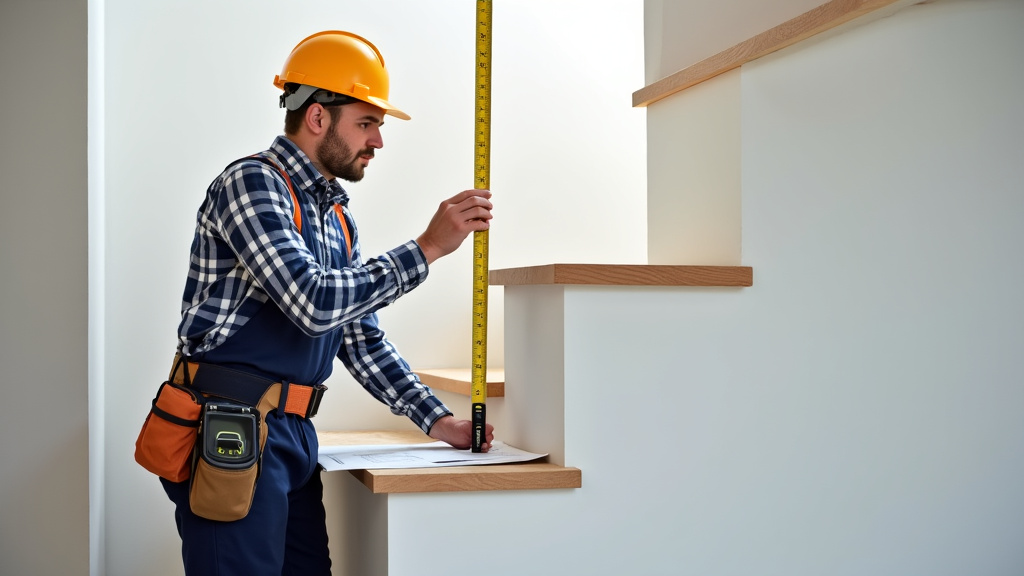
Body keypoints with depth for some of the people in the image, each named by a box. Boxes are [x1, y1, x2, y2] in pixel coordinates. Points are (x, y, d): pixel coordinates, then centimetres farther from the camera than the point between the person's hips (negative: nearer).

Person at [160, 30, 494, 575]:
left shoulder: (337, 214, 16)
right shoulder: (252, 183, -12)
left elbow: (361, 337, 18)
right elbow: (315, 303, -25)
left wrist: (435, 419, 11)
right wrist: (427, 248, -19)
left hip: (293, 434, 9)